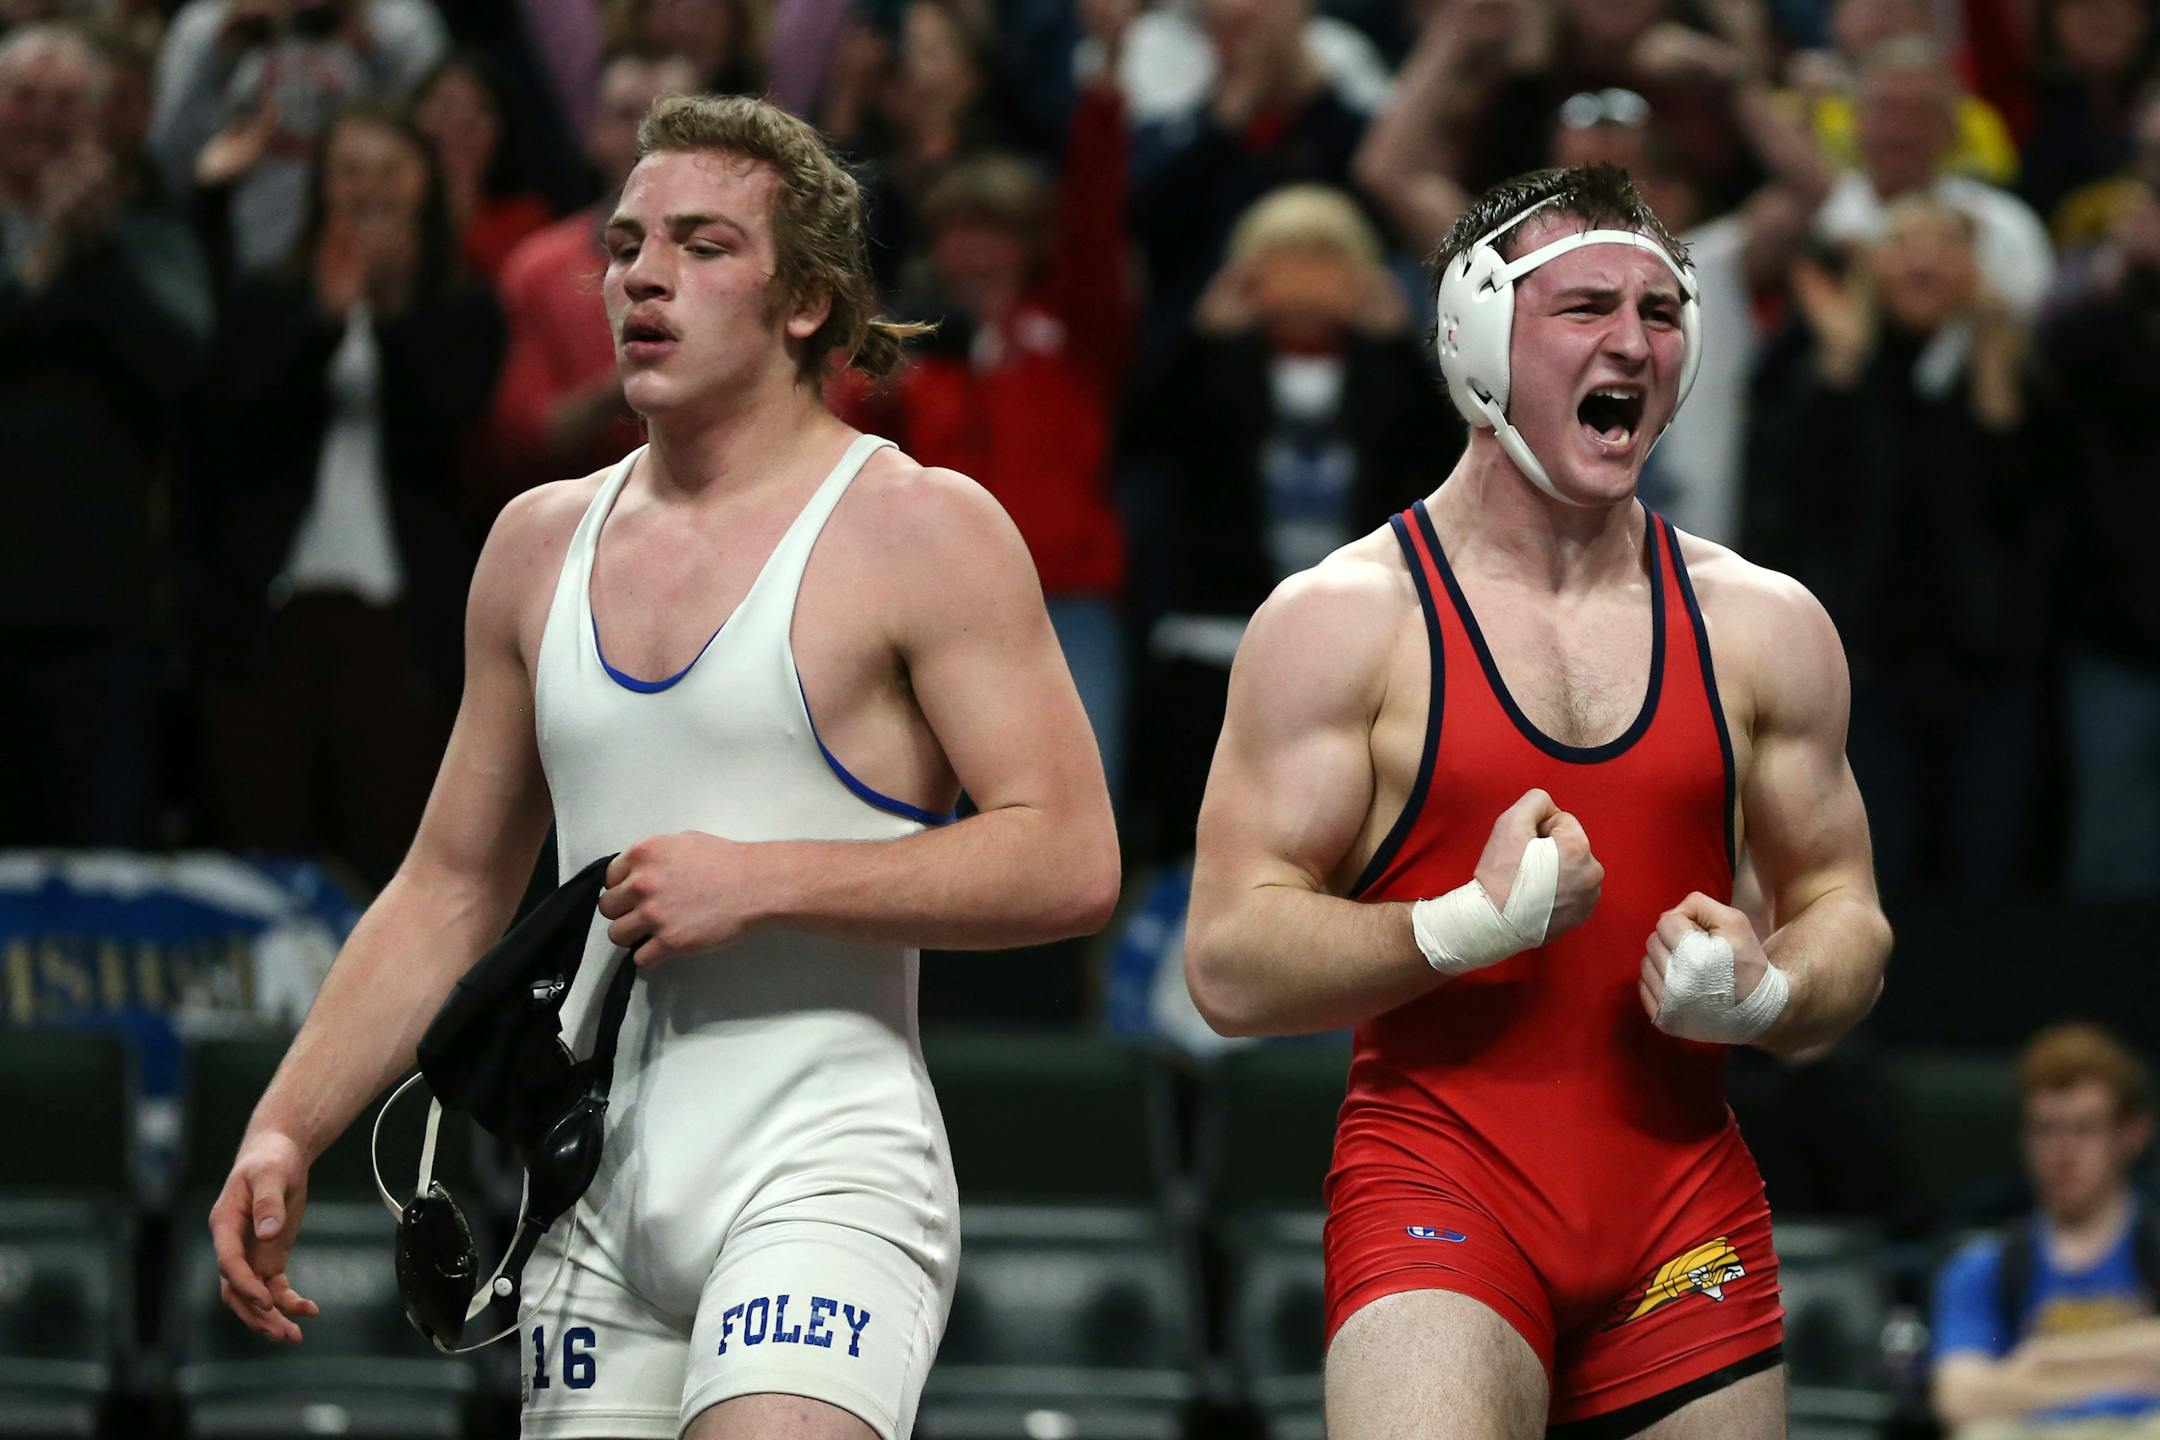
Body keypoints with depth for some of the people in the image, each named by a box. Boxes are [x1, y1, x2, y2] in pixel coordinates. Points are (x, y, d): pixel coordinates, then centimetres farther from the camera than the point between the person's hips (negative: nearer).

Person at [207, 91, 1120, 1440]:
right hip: (596, 1198, 6)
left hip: (824, 1170, -6)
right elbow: (451, 889, 21)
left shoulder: (921, 531, -3)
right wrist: (284, 1131, 11)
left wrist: (760, 881, -16)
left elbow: (1072, 862, -11)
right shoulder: (543, 543, 15)